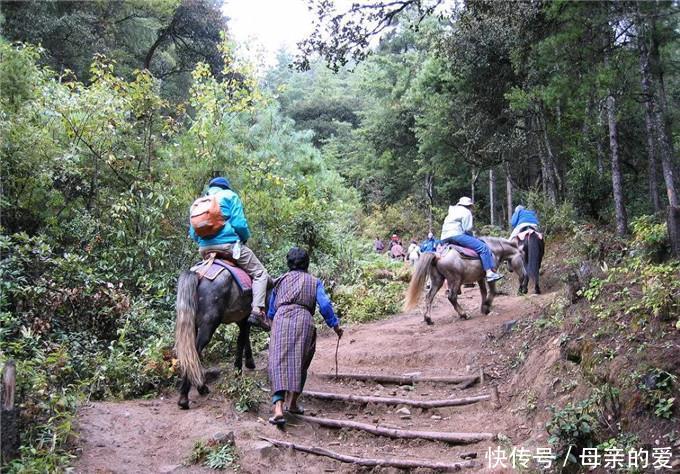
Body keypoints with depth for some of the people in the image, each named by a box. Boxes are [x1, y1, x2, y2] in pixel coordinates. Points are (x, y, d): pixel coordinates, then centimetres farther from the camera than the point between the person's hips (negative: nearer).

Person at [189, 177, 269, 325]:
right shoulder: (229, 195, 5)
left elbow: (192, 233, 17)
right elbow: (239, 224, -7)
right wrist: (245, 238, 10)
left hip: (204, 249, 6)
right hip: (228, 244, -6)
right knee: (259, 273, 2)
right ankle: (257, 311, -14)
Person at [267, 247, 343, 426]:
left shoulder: (281, 280, 25)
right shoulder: (314, 282, 20)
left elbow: (270, 311, 27)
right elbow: (324, 305, 4)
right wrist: (335, 325, 12)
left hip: (281, 319, 1)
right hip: (304, 319, 0)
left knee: (278, 362, -6)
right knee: (299, 363, 12)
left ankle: (278, 408, -20)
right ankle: (293, 403, 16)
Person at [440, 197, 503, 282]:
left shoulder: (452, 213, 32)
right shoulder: (466, 212, 4)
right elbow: (467, 229, -7)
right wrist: (471, 236, 12)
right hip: (456, 236, -9)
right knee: (483, 247, -12)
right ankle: (489, 273, -21)